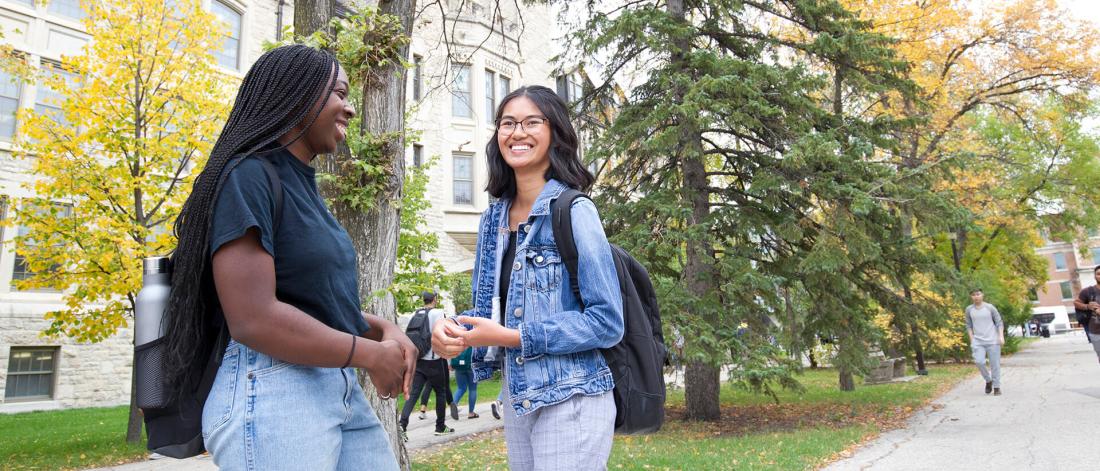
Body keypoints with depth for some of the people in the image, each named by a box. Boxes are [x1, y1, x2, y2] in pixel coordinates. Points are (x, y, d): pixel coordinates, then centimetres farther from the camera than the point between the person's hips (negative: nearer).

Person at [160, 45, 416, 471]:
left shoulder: (304, 185, 15)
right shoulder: (249, 177, -12)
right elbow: (253, 319, -21)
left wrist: (383, 328, 3)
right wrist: (370, 354, -13)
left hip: (341, 389, 8)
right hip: (272, 392, -8)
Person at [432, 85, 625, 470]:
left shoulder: (574, 211, -14)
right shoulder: (493, 219, 6)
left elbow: (606, 322, -17)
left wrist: (511, 337, -19)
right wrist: (454, 329, -8)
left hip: (570, 400, -6)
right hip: (516, 397, 6)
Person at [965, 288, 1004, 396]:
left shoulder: (990, 307, -1)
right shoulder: (969, 309, 4)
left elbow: (999, 322, 2)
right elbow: (969, 326, 10)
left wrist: (1001, 336, -8)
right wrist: (972, 340, 3)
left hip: (992, 340, -1)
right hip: (978, 341, 1)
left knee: (995, 364, 0)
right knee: (979, 362, -14)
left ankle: (997, 387, 13)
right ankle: (988, 380, 11)